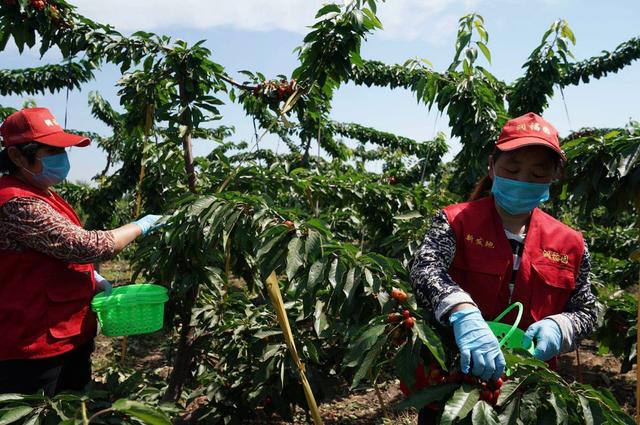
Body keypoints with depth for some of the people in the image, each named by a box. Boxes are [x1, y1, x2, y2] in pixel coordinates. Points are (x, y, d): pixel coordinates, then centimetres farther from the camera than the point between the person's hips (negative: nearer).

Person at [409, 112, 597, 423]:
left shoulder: (570, 244, 0)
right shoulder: (456, 221, -9)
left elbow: (586, 311, 8)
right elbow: (425, 268, -26)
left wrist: (557, 327, -15)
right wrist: (462, 313, -45)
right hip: (454, 373, -2)